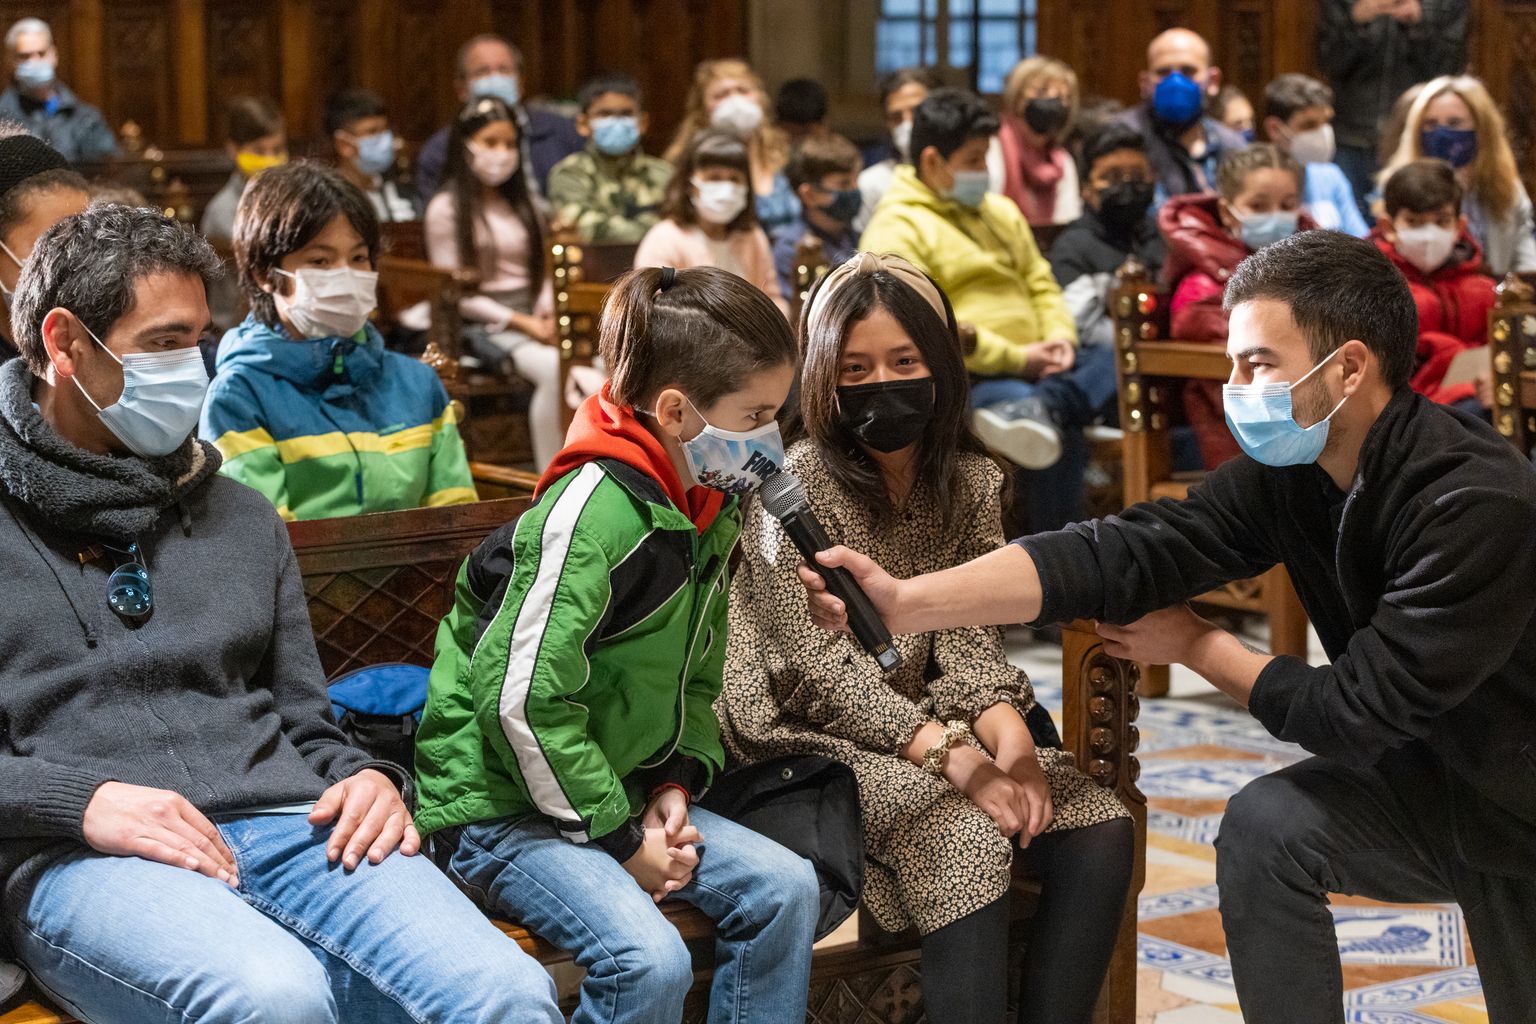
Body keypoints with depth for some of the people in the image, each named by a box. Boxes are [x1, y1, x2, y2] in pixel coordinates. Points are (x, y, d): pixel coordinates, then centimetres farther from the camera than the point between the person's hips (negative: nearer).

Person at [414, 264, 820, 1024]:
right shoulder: (595, 511, -23)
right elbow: (525, 700, -25)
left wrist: (676, 784, -2)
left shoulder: (711, 511, 6)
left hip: (617, 791, 9)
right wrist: (619, 840, -18)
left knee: (785, 887, -5)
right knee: (650, 960, -28)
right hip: (500, 811, -9)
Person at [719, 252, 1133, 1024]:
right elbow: (820, 669, -17)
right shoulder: (798, 485, -12)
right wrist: (957, 758, -27)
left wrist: (1008, 735, -22)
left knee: (1097, 829, -15)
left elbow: (969, 639, 0)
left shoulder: (970, 481, 5)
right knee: (968, 838, -32)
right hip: (818, 740, -6)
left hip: (936, 727, 6)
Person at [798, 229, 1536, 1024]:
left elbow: (1359, 713, -26)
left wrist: (1198, 647, -11)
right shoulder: (1289, 469, -8)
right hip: (1433, 773, 6)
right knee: (1264, 826, -12)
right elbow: (1121, 551, -18)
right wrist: (905, 604, -29)